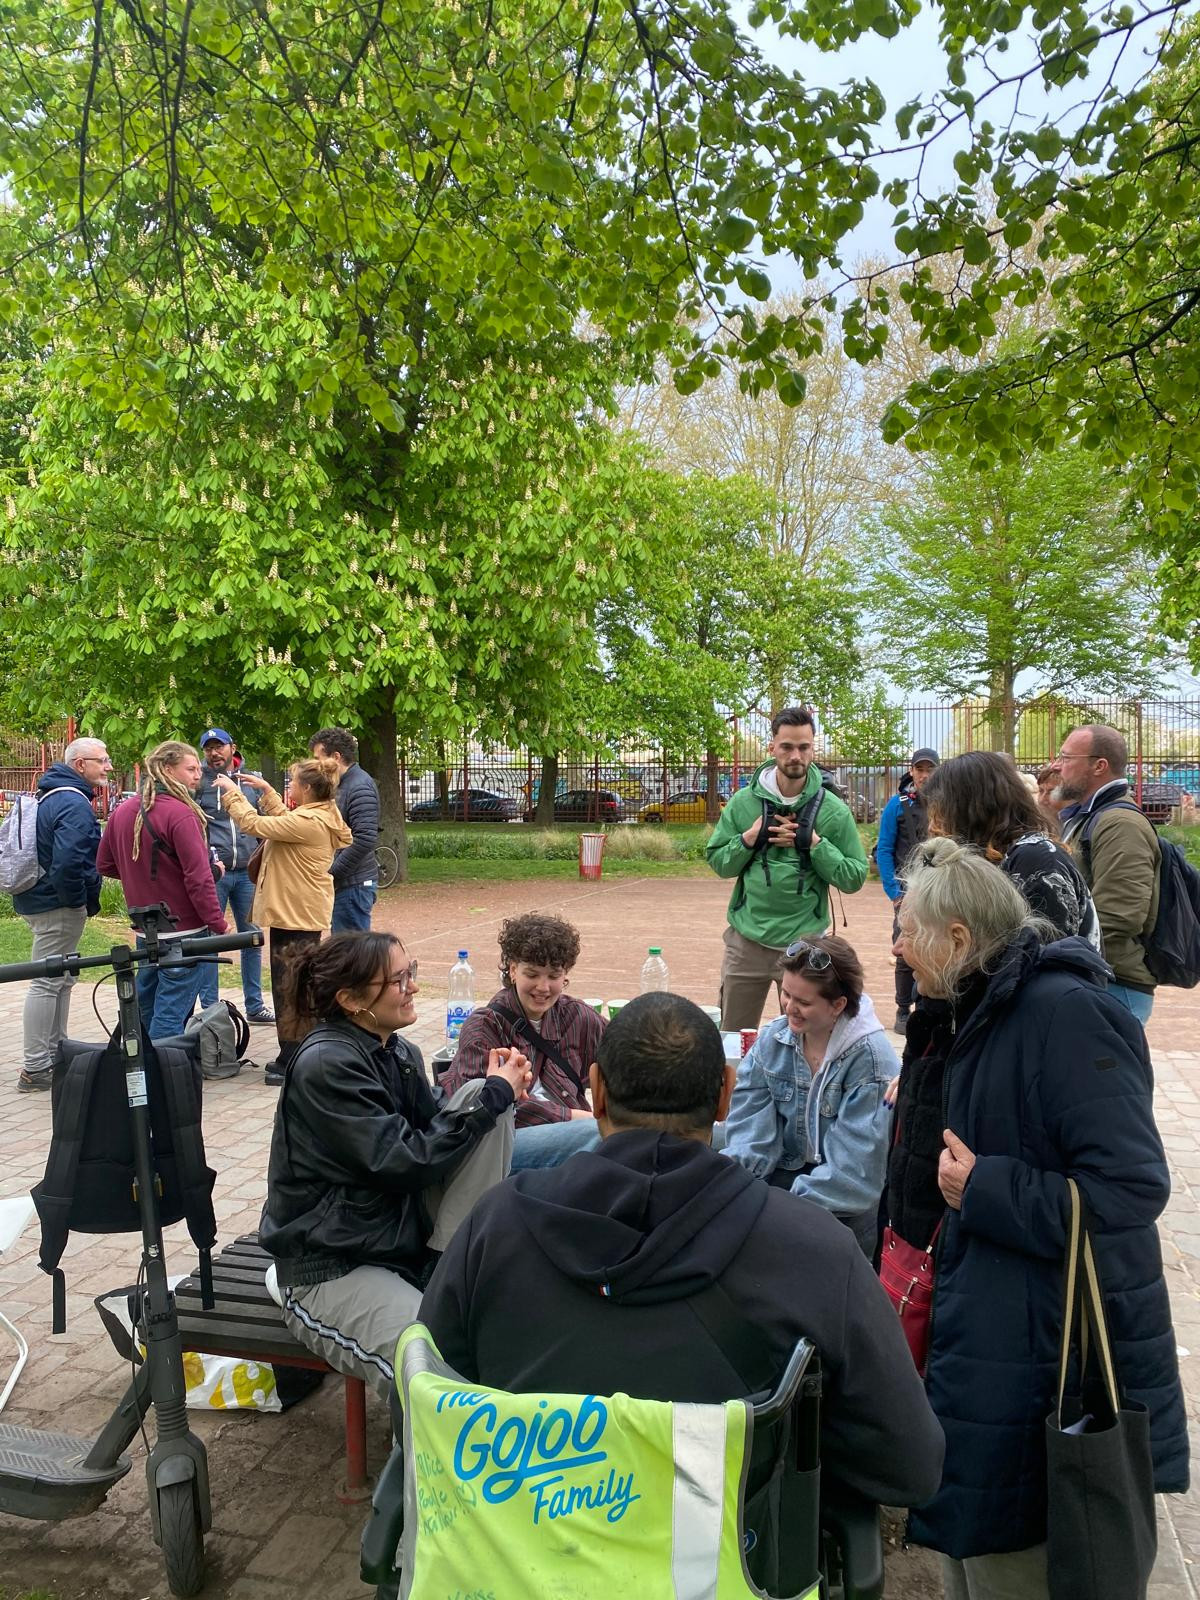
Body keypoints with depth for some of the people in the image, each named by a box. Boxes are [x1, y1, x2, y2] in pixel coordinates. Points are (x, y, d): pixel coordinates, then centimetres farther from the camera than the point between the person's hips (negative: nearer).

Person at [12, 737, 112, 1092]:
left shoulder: (50, 795, 14)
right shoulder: (74, 803, -20)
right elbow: (68, 862, -31)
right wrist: (83, 902, -17)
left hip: (37, 899, 10)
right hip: (58, 906, -10)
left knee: (61, 980, 19)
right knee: (47, 983, -5)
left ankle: (55, 1054, 28)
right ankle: (35, 1070, 1)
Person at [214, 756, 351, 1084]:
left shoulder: (308, 822, -23)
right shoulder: (320, 817, 8)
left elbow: (253, 824, -21)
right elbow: (283, 821, 23)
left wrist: (232, 791, -8)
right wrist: (266, 791, 18)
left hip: (296, 916, -10)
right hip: (303, 912, 10)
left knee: (289, 987, -3)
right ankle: (296, 1056, 27)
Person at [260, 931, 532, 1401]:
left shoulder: (400, 1054, 5)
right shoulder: (324, 1064, -20)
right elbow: (404, 1162, -23)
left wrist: (494, 1090, -9)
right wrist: (495, 1096, -17)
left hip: (406, 1237, 8)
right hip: (333, 1269, -8)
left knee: (477, 1092, -9)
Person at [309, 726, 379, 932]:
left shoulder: (360, 788, -15)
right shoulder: (341, 785, 15)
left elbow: (364, 839, -24)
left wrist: (332, 873, -18)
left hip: (353, 884, -10)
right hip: (343, 881, 10)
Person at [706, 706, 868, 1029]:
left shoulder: (834, 810, -4)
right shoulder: (743, 802, 0)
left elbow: (854, 878, -5)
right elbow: (717, 863, 4)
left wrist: (814, 844, -16)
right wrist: (750, 838, -12)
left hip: (803, 943, -1)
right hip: (746, 941, 2)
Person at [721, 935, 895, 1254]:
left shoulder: (872, 1058, -16)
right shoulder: (772, 1040, -1)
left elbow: (854, 1167, -19)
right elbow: (752, 1132, -5)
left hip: (849, 1200, -4)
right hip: (787, 1171, 4)